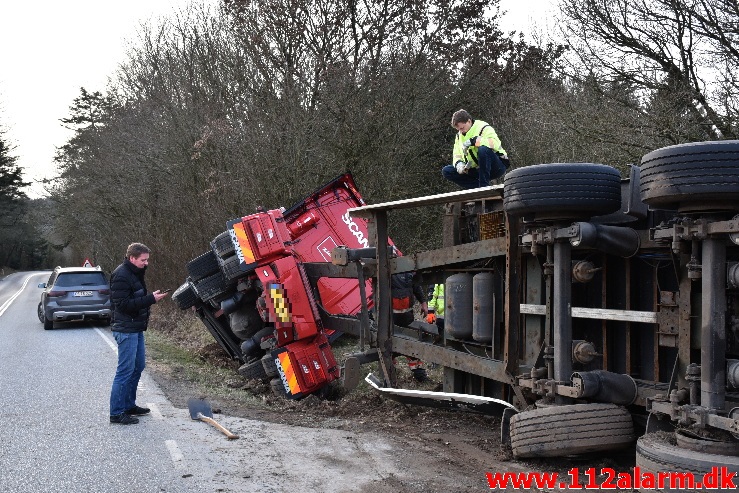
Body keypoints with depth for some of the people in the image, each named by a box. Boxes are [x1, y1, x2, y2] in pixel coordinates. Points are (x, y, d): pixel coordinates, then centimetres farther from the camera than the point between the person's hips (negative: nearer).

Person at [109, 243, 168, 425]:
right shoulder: (121, 275, -17)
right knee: (125, 370, -7)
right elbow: (123, 304, -23)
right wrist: (151, 299, -23)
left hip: (136, 328, 10)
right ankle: (117, 413, -1)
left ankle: (129, 405, 27)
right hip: (126, 329, -10)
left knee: (138, 366, 16)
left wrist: (151, 297, 5)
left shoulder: (135, 273, 15)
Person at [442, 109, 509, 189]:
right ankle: (478, 188, -14)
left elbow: (495, 143, -30)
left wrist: (473, 141, -30)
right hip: (477, 170, 7)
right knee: (446, 171, -4)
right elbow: (456, 155, 8)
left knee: (483, 149, -37)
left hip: (497, 167, -7)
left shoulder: (483, 128, -11)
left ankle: (484, 185, -28)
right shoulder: (459, 136, 11)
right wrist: (458, 163, -16)